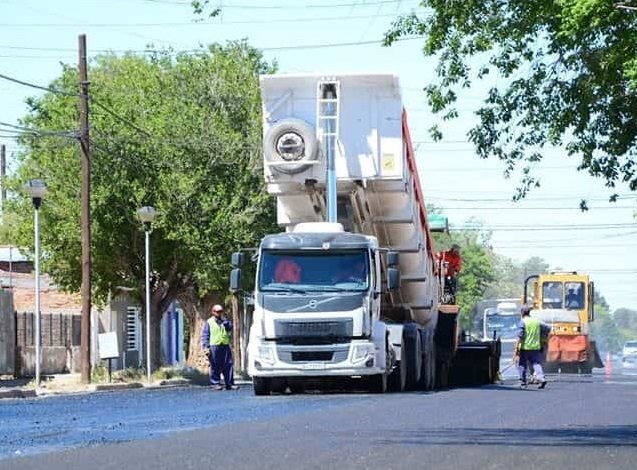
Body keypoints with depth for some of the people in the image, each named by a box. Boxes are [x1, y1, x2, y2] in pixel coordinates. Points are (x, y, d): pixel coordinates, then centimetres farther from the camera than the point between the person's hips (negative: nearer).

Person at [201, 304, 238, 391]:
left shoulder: (225, 321, 17)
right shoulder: (209, 322, 7)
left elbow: (230, 328, 0)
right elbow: (205, 335, 3)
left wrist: (224, 320, -9)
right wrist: (205, 347, -7)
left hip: (225, 346, 3)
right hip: (214, 346, -3)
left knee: (228, 365, -1)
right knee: (215, 367, -3)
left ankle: (229, 384, 2)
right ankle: (215, 384, 2)